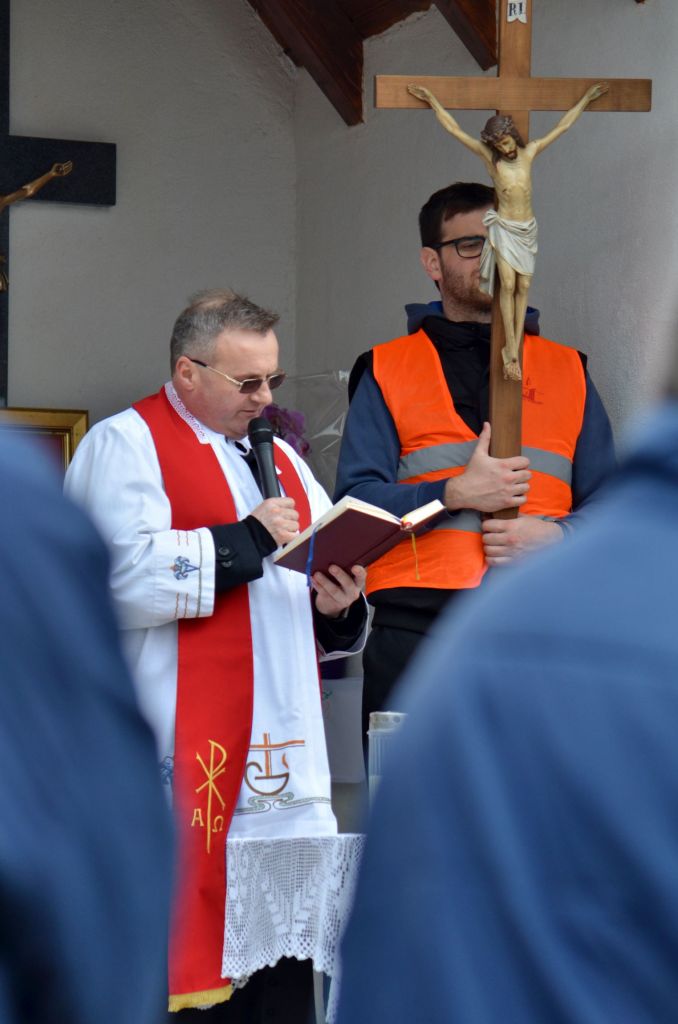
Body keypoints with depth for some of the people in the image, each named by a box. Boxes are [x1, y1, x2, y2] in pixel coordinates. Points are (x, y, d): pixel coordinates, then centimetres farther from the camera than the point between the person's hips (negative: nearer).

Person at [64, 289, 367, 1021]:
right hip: (185, 757, -7)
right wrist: (246, 541, -11)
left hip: (281, 754, 7)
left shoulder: (279, 460, 24)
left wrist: (337, 607, 2)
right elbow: (128, 576, -16)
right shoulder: (125, 445, 1)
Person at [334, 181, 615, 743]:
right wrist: (454, 493, -11)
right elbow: (356, 499, 2)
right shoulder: (387, 371, 13)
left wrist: (556, 536, -7)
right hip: (416, 623, -1)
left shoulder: (567, 370, 19)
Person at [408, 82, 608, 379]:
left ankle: (513, 350, 1)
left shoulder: (529, 152, 0)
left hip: (528, 229, 3)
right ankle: (511, 350, -10)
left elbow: (563, 125, 7)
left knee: (523, 287, 0)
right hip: (504, 228, -3)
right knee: (508, 285, -11)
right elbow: (454, 129, -6)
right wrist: (431, 100, -6)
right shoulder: (489, 156, -7)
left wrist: (587, 98, 10)